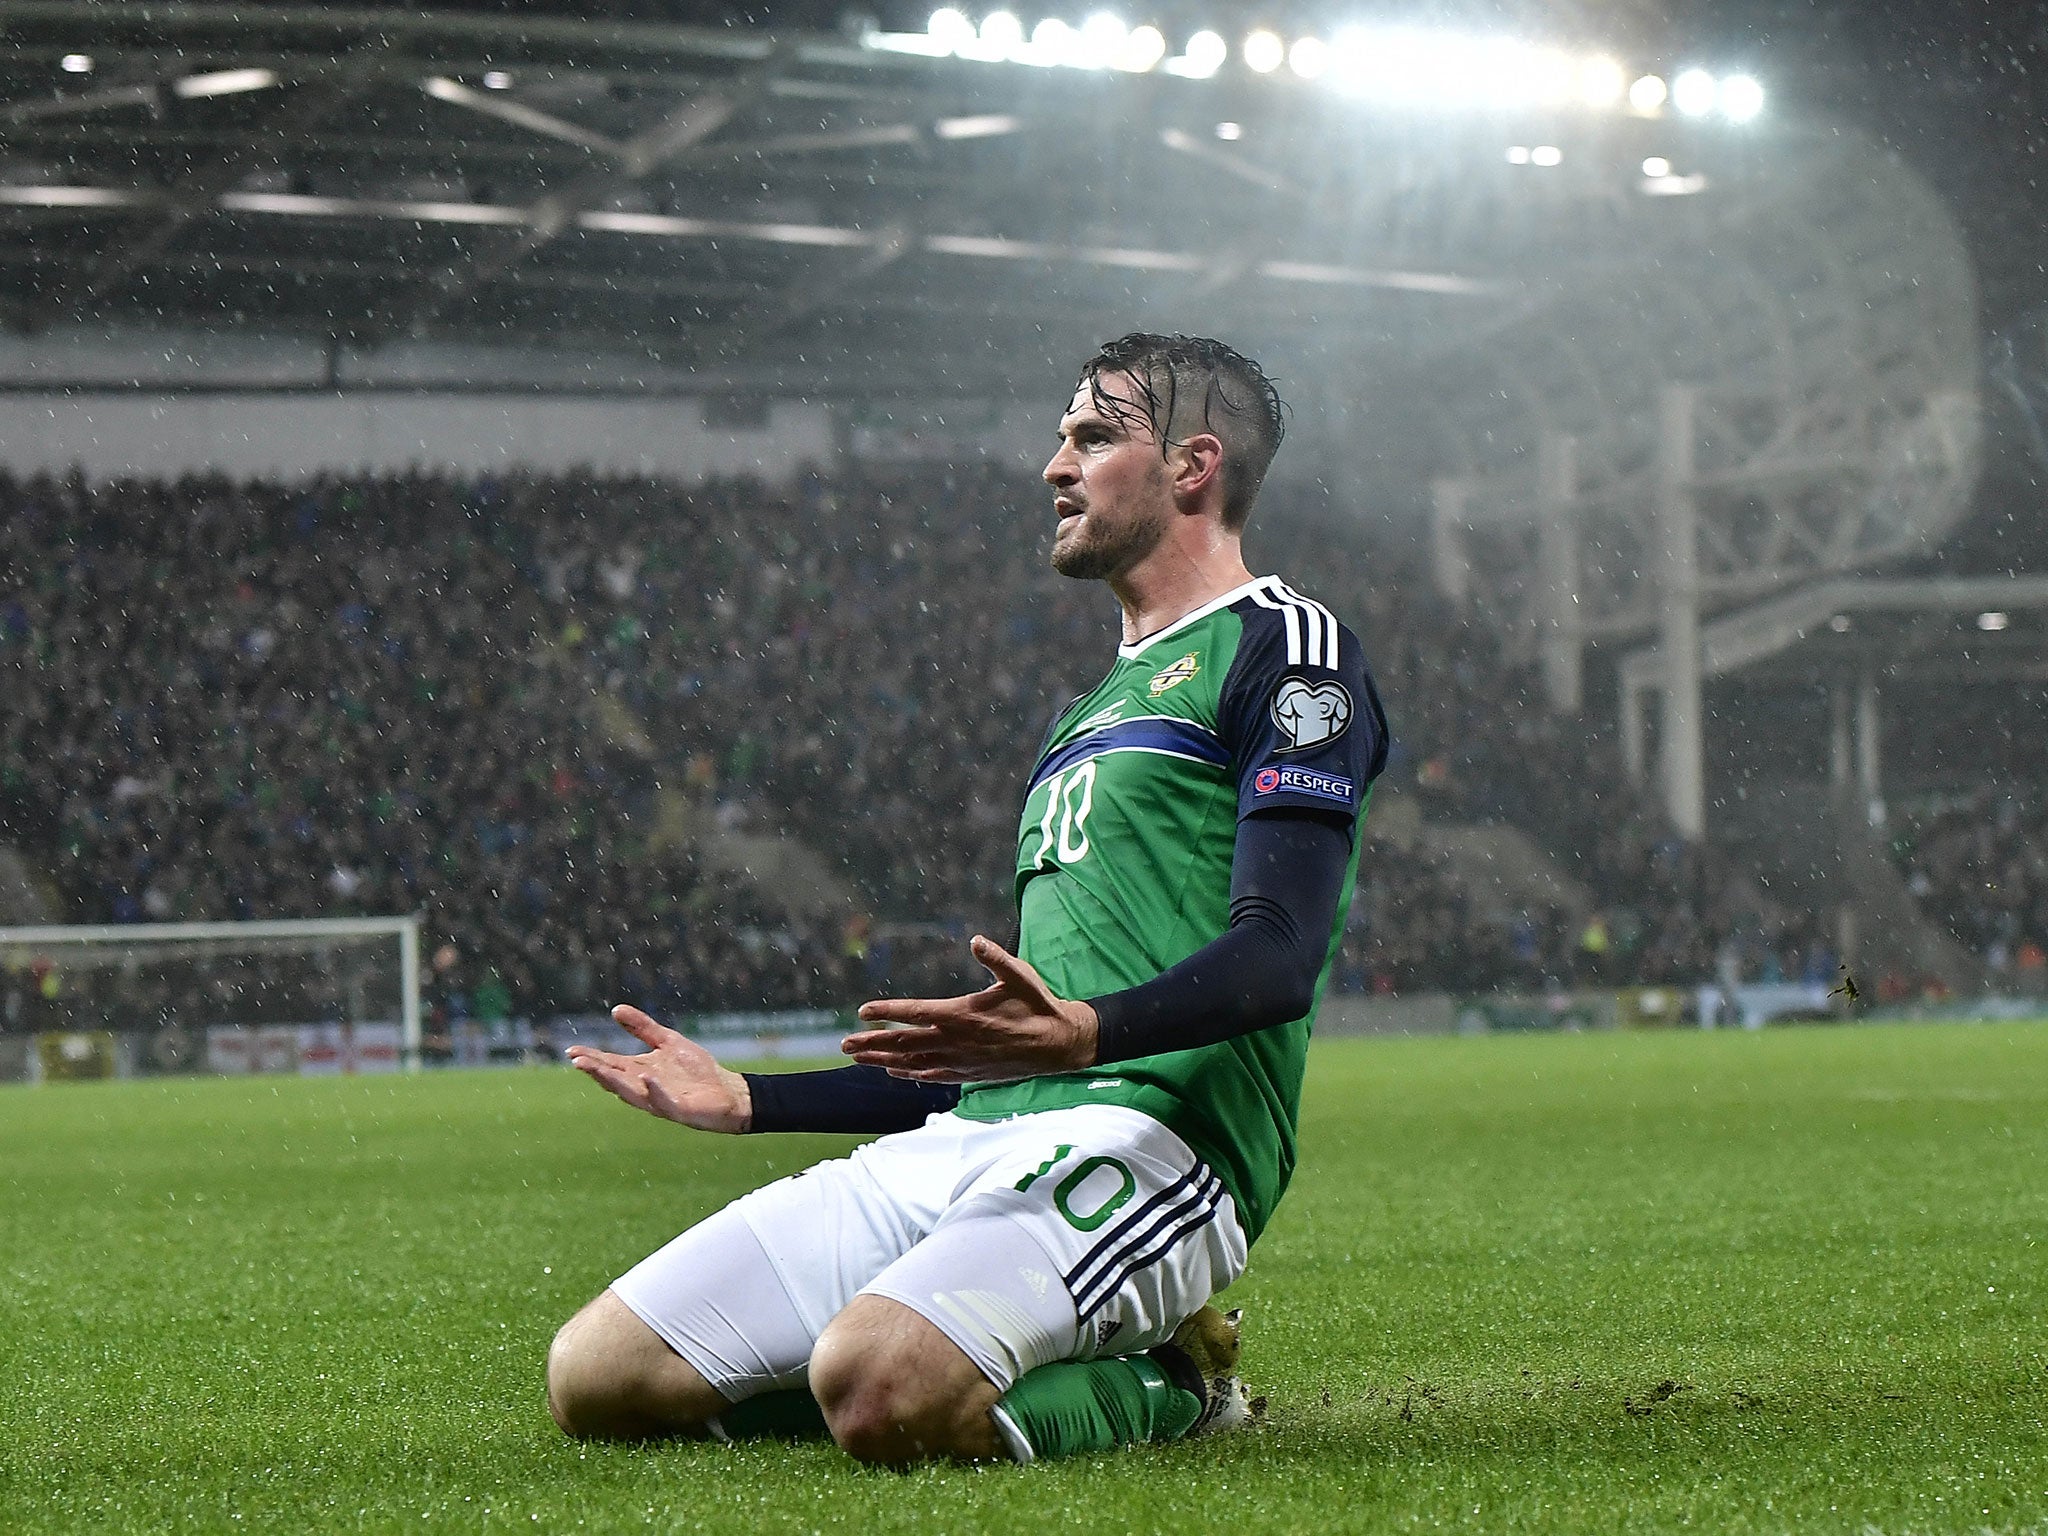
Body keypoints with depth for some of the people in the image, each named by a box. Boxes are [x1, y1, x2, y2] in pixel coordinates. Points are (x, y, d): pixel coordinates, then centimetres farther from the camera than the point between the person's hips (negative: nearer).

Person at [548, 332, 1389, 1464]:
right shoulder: (1084, 719, 31)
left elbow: (1278, 959, -13)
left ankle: (1164, 1387, -6)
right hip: (963, 1146, 9)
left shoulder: (1283, 646, 3)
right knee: (596, 1377, -6)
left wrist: (1087, 1029, -32)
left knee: (878, 1388, -37)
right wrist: (745, 1102, 26)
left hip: (1148, 1142, -9)